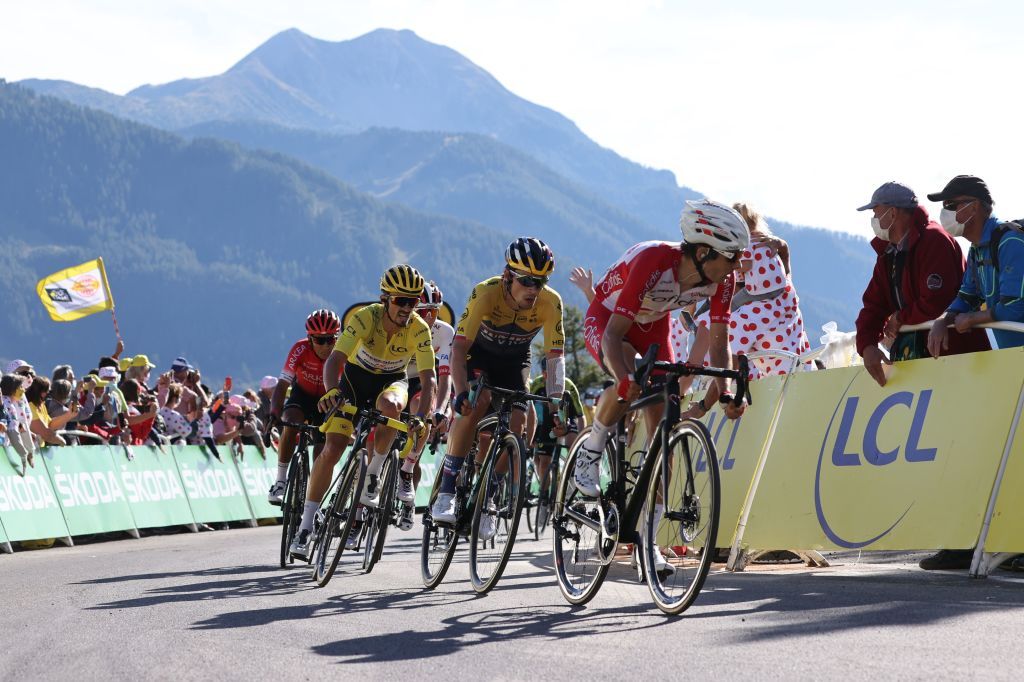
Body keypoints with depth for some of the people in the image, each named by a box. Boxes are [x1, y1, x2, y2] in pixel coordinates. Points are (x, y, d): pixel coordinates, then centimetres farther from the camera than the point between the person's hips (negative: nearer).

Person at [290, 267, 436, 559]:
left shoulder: (419, 329, -26)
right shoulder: (366, 317, -29)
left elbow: (428, 379, -29)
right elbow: (335, 359, -36)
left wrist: (420, 417, -46)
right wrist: (331, 391, -56)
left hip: (392, 380, 0)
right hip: (356, 377, 0)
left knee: (389, 405, -38)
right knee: (332, 450, -13)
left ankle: (373, 475, -15)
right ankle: (305, 526, -3)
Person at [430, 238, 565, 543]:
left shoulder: (550, 303, -28)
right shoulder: (486, 293, -35)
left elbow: (555, 356, -26)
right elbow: (459, 347, -39)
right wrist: (462, 393, -53)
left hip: (514, 362, 3)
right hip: (479, 353, -3)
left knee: (516, 425, -13)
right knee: (477, 404, -30)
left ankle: (485, 501, 7)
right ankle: (446, 493, -27)